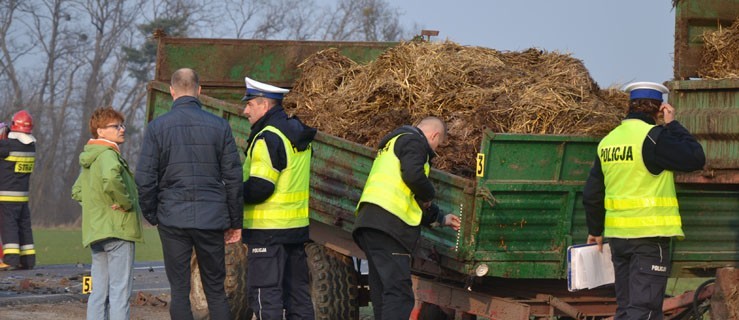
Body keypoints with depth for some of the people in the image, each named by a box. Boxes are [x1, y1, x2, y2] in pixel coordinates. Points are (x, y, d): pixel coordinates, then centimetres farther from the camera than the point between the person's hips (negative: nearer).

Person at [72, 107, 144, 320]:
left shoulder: (89, 160, 17)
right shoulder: (108, 155, -13)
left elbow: (77, 191, 29)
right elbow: (111, 179, -35)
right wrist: (126, 202, -21)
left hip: (95, 231, 9)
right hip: (118, 230, -9)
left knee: (99, 291, 10)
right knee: (120, 290, -7)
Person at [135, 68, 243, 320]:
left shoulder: (157, 127, -1)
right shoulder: (219, 126, 2)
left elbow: (145, 179, -3)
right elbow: (233, 177, 3)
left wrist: (151, 215, 11)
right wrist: (235, 222, 10)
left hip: (173, 218, -1)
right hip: (211, 219, 1)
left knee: (179, 291, 4)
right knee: (216, 291, 8)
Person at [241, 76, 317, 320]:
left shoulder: (268, 139, -16)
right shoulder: (297, 135, 13)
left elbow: (259, 188, -22)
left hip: (268, 229, -9)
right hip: (297, 227, 9)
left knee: (264, 292, -6)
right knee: (297, 289, 13)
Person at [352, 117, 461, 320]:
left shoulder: (392, 145, 34)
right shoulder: (413, 141, 2)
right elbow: (413, 175, -19)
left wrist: (441, 219, 41)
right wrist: (429, 196, 0)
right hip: (388, 225, -10)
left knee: (382, 294, 11)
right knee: (399, 295, -15)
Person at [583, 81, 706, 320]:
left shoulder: (608, 141, 11)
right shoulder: (652, 137, -13)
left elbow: (592, 193, 17)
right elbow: (695, 158, -12)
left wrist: (595, 231, 29)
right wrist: (673, 125, -1)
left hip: (617, 234, 7)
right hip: (650, 234, -7)